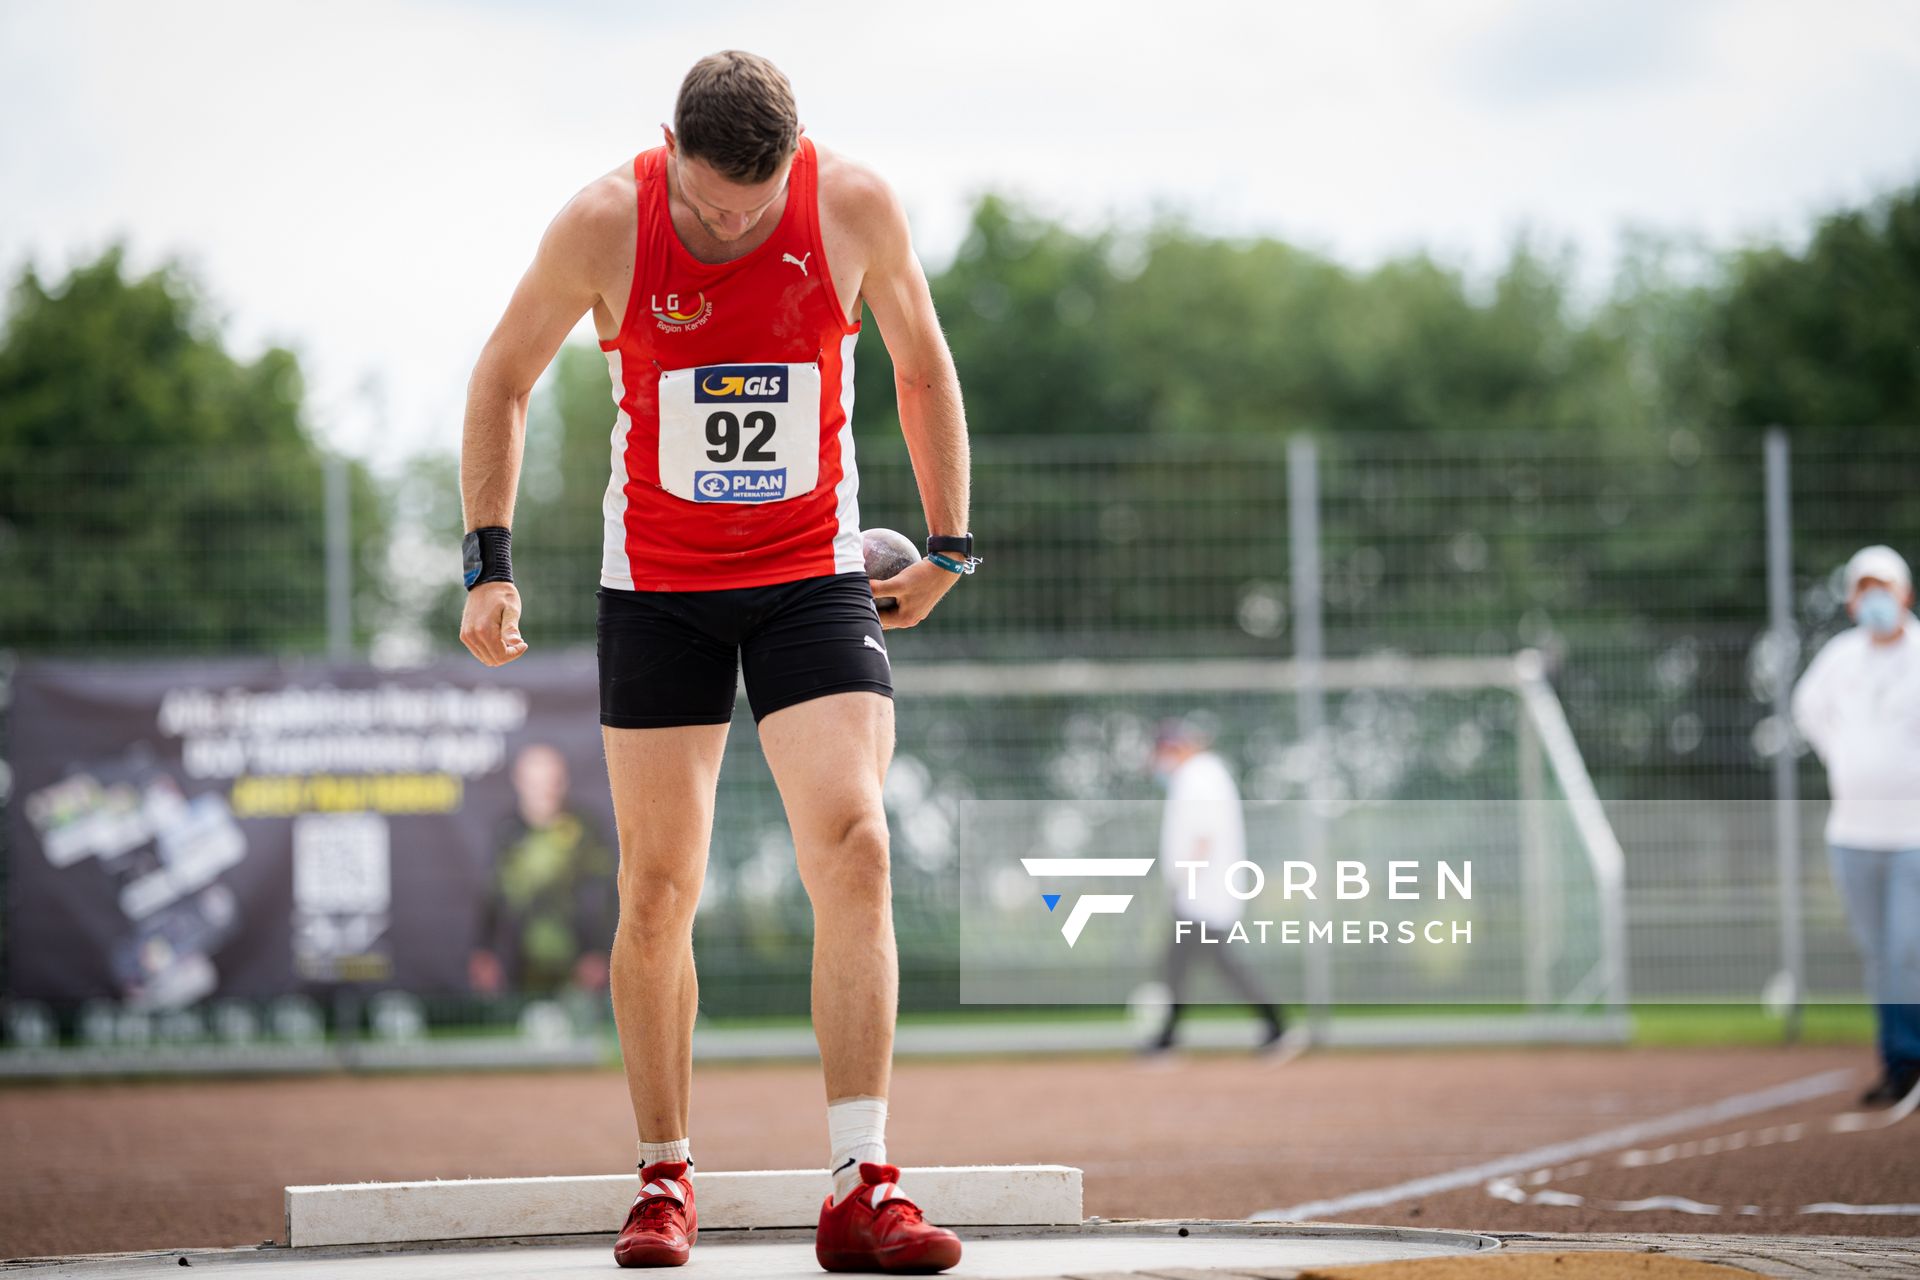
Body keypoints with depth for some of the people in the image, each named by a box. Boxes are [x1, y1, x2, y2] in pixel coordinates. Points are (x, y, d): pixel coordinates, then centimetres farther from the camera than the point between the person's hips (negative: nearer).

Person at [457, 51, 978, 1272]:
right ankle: (666, 1178, 18)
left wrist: (949, 544, 8)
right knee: (658, 888, 1)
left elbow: (922, 364, 6)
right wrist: (490, 561, -3)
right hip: (657, 583, 0)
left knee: (853, 847, -17)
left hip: (815, 575, 0)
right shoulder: (607, 222, -14)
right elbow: (505, 376, 2)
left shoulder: (856, 206, -12)